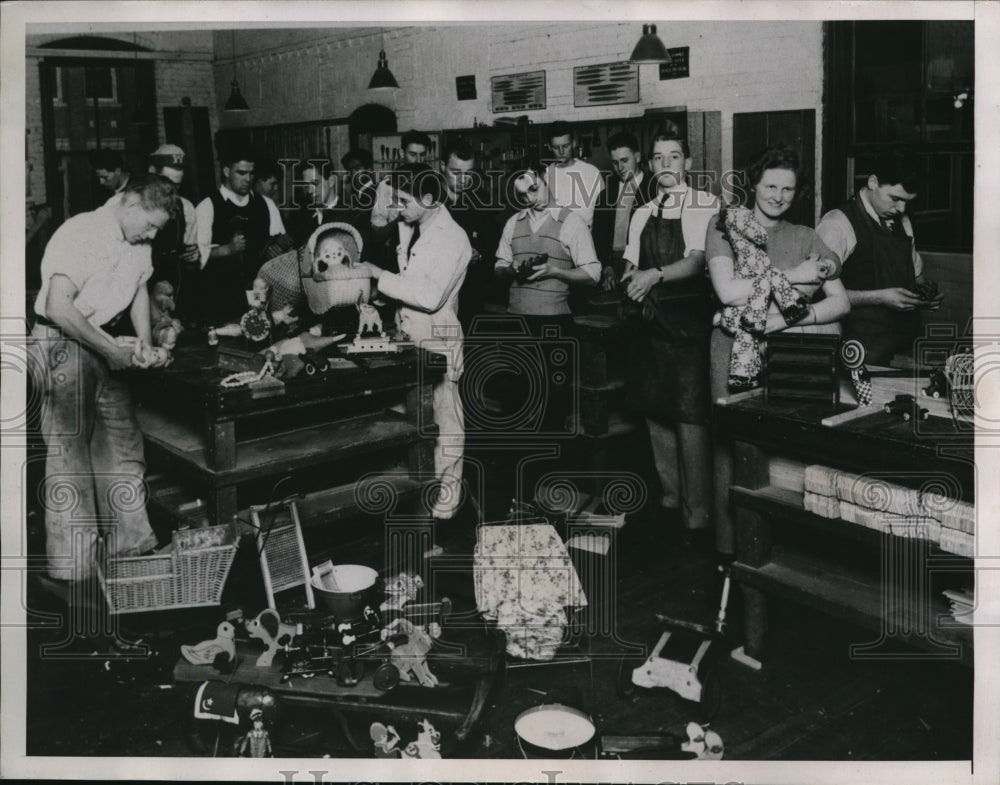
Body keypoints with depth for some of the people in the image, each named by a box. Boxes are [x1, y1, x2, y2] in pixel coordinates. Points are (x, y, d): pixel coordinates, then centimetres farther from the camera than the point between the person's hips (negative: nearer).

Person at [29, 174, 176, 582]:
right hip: (60, 345, -8)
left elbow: (139, 289, 15)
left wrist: (145, 345, -1)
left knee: (124, 441, 10)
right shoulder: (81, 234, -21)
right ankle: (71, 565, 3)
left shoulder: (138, 241, 4)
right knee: (70, 449, -5)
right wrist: (115, 351, -23)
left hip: (102, 344, 8)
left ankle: (130, 538, 21)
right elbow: (59, 308, -27)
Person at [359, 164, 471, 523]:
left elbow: (430, 297, -27)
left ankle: (447, 495, 16)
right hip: (407, 333, 8)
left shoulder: (452, 238, -17)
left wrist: (380, 275, -23)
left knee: (443, 416, 3)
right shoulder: (409, 228, 7)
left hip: (437, 338, -8)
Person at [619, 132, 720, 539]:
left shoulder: (705, 206, -4)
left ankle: (698, 509, 0)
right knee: (654, 408, 12)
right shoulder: (642, 214, 14)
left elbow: (698, 260, -17)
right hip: (648, 319, 6)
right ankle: (670, 493, 26)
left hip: (687, 320, -6)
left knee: (689, 413, -9)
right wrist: (630, 281, -5)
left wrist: (656, 274, -32)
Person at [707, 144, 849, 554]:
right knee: (733, 448, -2)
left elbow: (841, 303, 5)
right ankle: (731, 552, 9)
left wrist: (791, 318, -11)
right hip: (736, 353, -2)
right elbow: (727, 291, -10)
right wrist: (791, 275, -8)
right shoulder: (725, 226, 5)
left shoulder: (805, 239, 12)